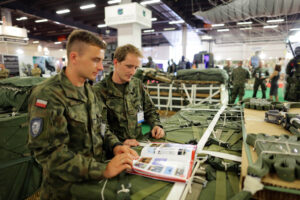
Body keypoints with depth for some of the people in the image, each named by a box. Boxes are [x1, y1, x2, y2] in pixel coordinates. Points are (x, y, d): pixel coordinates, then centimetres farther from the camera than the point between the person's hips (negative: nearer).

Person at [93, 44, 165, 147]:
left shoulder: (137, 84, 7)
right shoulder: (99, 91, -10)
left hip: (140, 144, 4)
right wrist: (121, 141, -21)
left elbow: (149, 109, 17)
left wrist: (156, 125, 1)